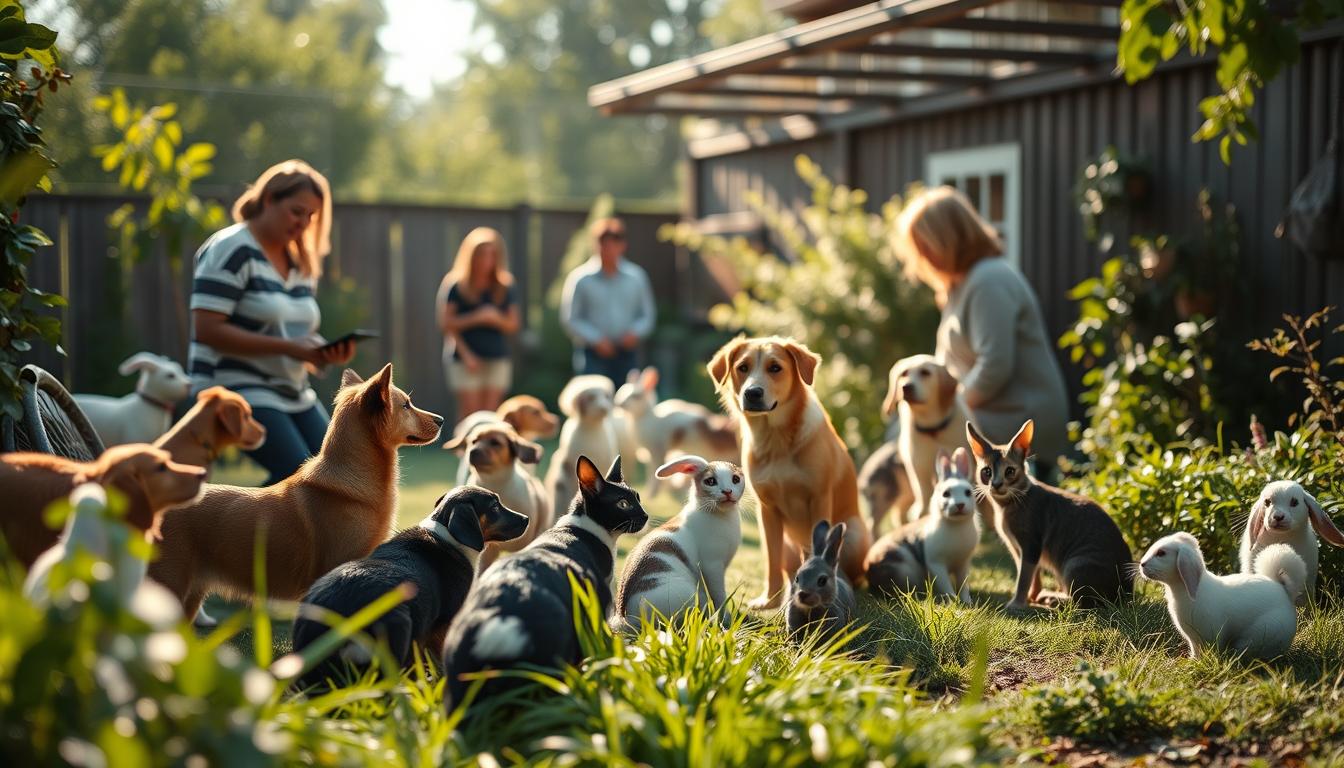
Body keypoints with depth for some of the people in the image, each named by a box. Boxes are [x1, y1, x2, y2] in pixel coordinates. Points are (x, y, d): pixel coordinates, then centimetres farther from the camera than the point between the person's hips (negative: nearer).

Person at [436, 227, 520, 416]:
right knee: (470, 413, -8)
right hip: (466, 359, -3)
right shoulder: (457, 286, 0)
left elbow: (513, 325, 9)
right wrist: (475, 318, -15)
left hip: (497, 360, 3)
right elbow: (446, 324, -4)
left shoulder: (504, 287, 10)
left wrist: (496, 319, -10)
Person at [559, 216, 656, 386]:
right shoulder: (581, 278, -2)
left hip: (627, 355, 3)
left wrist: (635, 332, -6)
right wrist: (596, 340, -12)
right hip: (593, 357, -3)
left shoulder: (636, 277, 8)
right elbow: (570, 319, -2)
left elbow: (648, 315, 14)